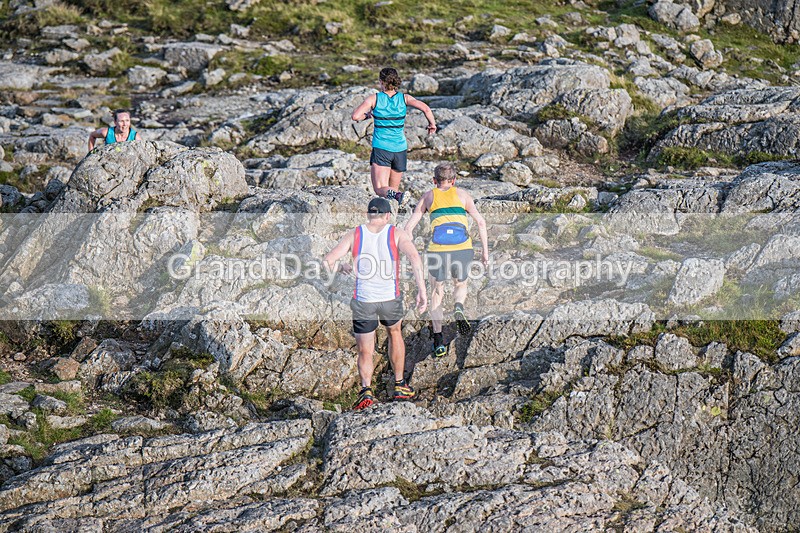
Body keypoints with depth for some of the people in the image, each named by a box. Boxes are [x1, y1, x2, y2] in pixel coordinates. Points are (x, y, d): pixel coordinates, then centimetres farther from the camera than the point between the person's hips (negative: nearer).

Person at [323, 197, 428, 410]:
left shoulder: (354, 235, 0)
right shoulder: (396, 234, -3)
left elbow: (328, 261, -6)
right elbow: (415, 257, -20)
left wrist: (341, 268, 16)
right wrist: (421, 290, -20)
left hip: (363, 301, 0)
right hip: (390, 299, 0)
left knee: (365, 352, 10)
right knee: (395, 334, 30)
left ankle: (366, 390, -15)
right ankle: (400, 386, 34)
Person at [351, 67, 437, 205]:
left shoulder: (374, 99, -4)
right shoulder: (404, 98, 0)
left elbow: (355, 116, -11)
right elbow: (425, 108, -13)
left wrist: (367, 115, 9)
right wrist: (432, 124, 4)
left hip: (381, 148, -3)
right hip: (400, 148, 3)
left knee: (380, 189, -5)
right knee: (393, 188, 17)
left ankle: (396, 195, -37)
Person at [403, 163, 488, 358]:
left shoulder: (428, 196, 19)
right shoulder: (462, 194, 19)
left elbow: (409, 227, 14)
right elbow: (481, 222, 12)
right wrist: (485, 251, 16)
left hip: (437, 250, 0)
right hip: (463, 249, 1)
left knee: (436, 293, 18)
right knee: (461, 285, 27)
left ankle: (438, 341, 10)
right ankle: (459, 307, -6)